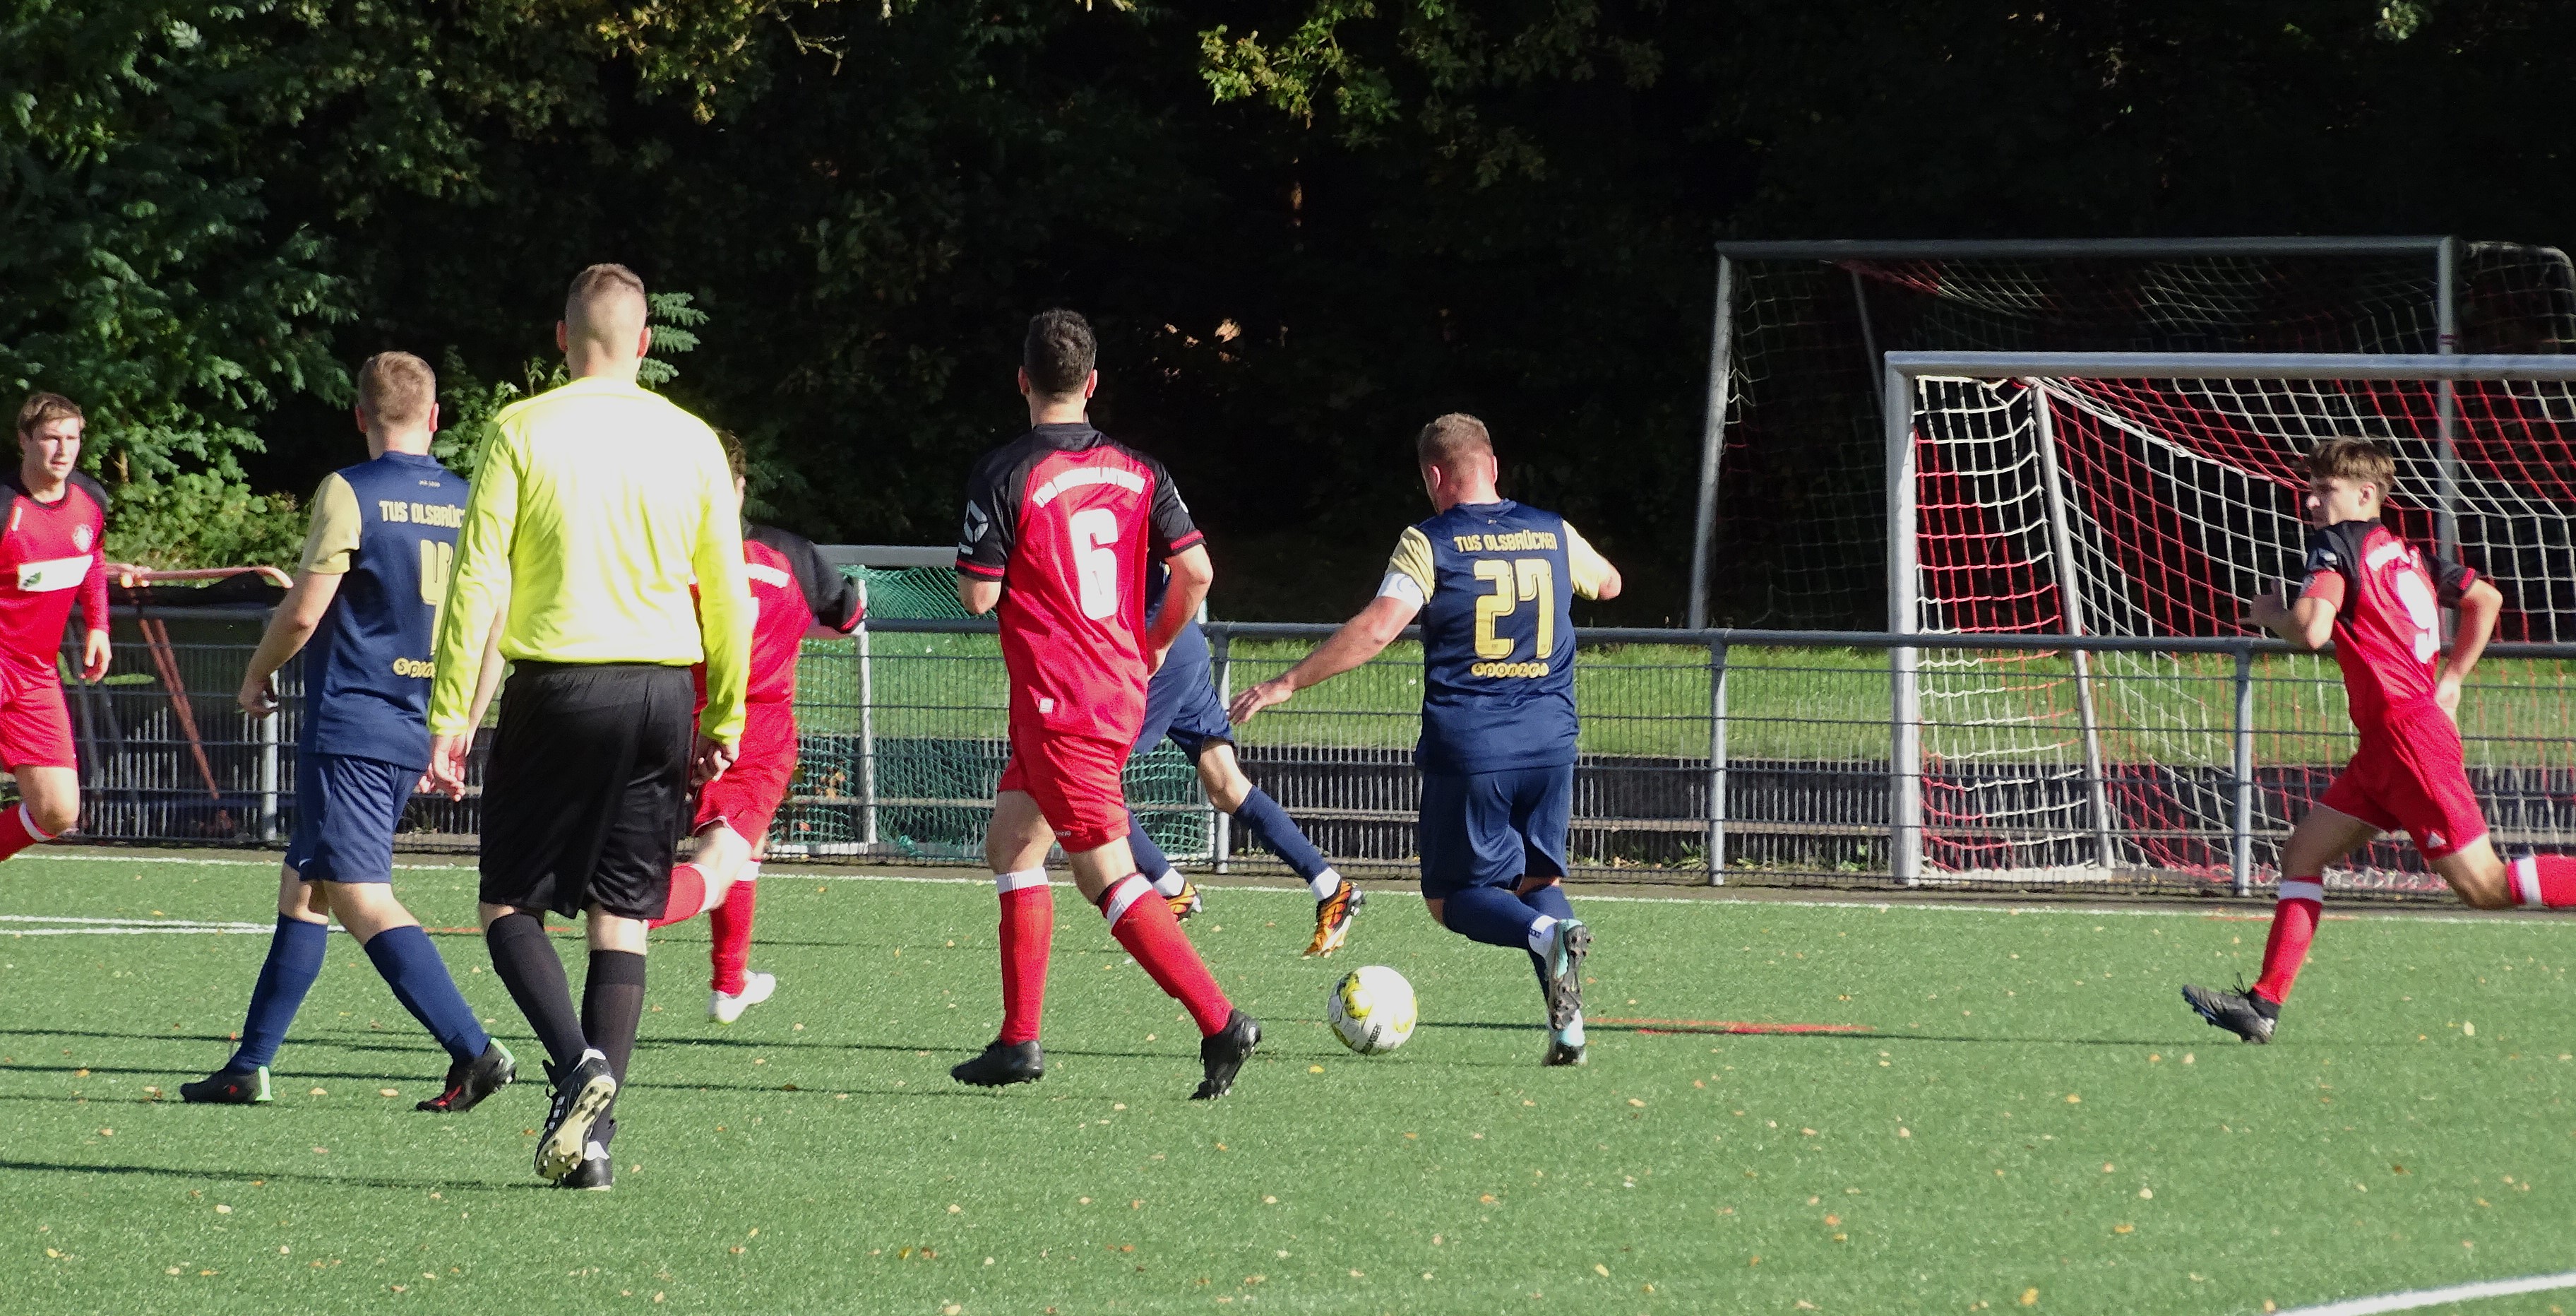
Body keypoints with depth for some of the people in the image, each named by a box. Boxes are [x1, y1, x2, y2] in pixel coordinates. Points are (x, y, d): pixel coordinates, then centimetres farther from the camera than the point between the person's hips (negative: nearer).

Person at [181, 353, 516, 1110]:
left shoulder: (350, 493, -10)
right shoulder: (467, 505, 8)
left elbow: (303, 613, -12)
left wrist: (258, 675, 7)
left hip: (347, 727, -7)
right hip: (416, 734, 7)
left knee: (362, 900, -10)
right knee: (302, 890, 16)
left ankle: (473, 1050, -23)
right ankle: (249, 1067, 20)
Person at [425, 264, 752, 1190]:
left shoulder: (523, 431, -3)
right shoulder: (690, 442, 5)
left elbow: (478, 581, -7)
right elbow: (728, 593, 9)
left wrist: (450, 714, -4)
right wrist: (724, 719, 19)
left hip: (557, 690, -3)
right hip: (663, 690, 3)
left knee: (512, 905, 7)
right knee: (622, 920, 7)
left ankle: (576, 1060, -19)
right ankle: (595, 1132, -1)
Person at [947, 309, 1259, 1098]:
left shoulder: (1005, 475, -12)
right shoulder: (1136, 472, 5)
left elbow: (978, 596, -12)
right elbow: (1195, 571, 1)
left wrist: (972, 571, 12)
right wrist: (1157, 645, 18)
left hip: (1057, 704, -7)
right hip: (1121, 694, 8)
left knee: (1106, 874, -7)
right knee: (1010, 849, 18)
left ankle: (1219, 1023, -18)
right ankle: (1019, 1042, 17)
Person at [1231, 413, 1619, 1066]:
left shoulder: (1430, 543, -6)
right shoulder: (1552, 534, 9)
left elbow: (1377, 628, -18)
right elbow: (1608, 583, 30)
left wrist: (1287, 684, -13)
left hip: (1466, 750, -4)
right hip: (1550, 743, 4)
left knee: (1453, 895, 7)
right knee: (1539, 878, 18)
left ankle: (1548, 934, -24)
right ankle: (1567, 1026, -1)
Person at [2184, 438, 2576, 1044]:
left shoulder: (2338, 543, -6)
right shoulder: (2406, 554, 18)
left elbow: (2311, 632, -20)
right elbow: (2486, 599, 24)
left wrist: (2269, 613, 2)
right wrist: (2450, 680, 26)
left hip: (2405, 730, -10)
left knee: (2484, 886, -10)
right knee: (2303, 852, 10)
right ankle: (2264, 1005, 7)